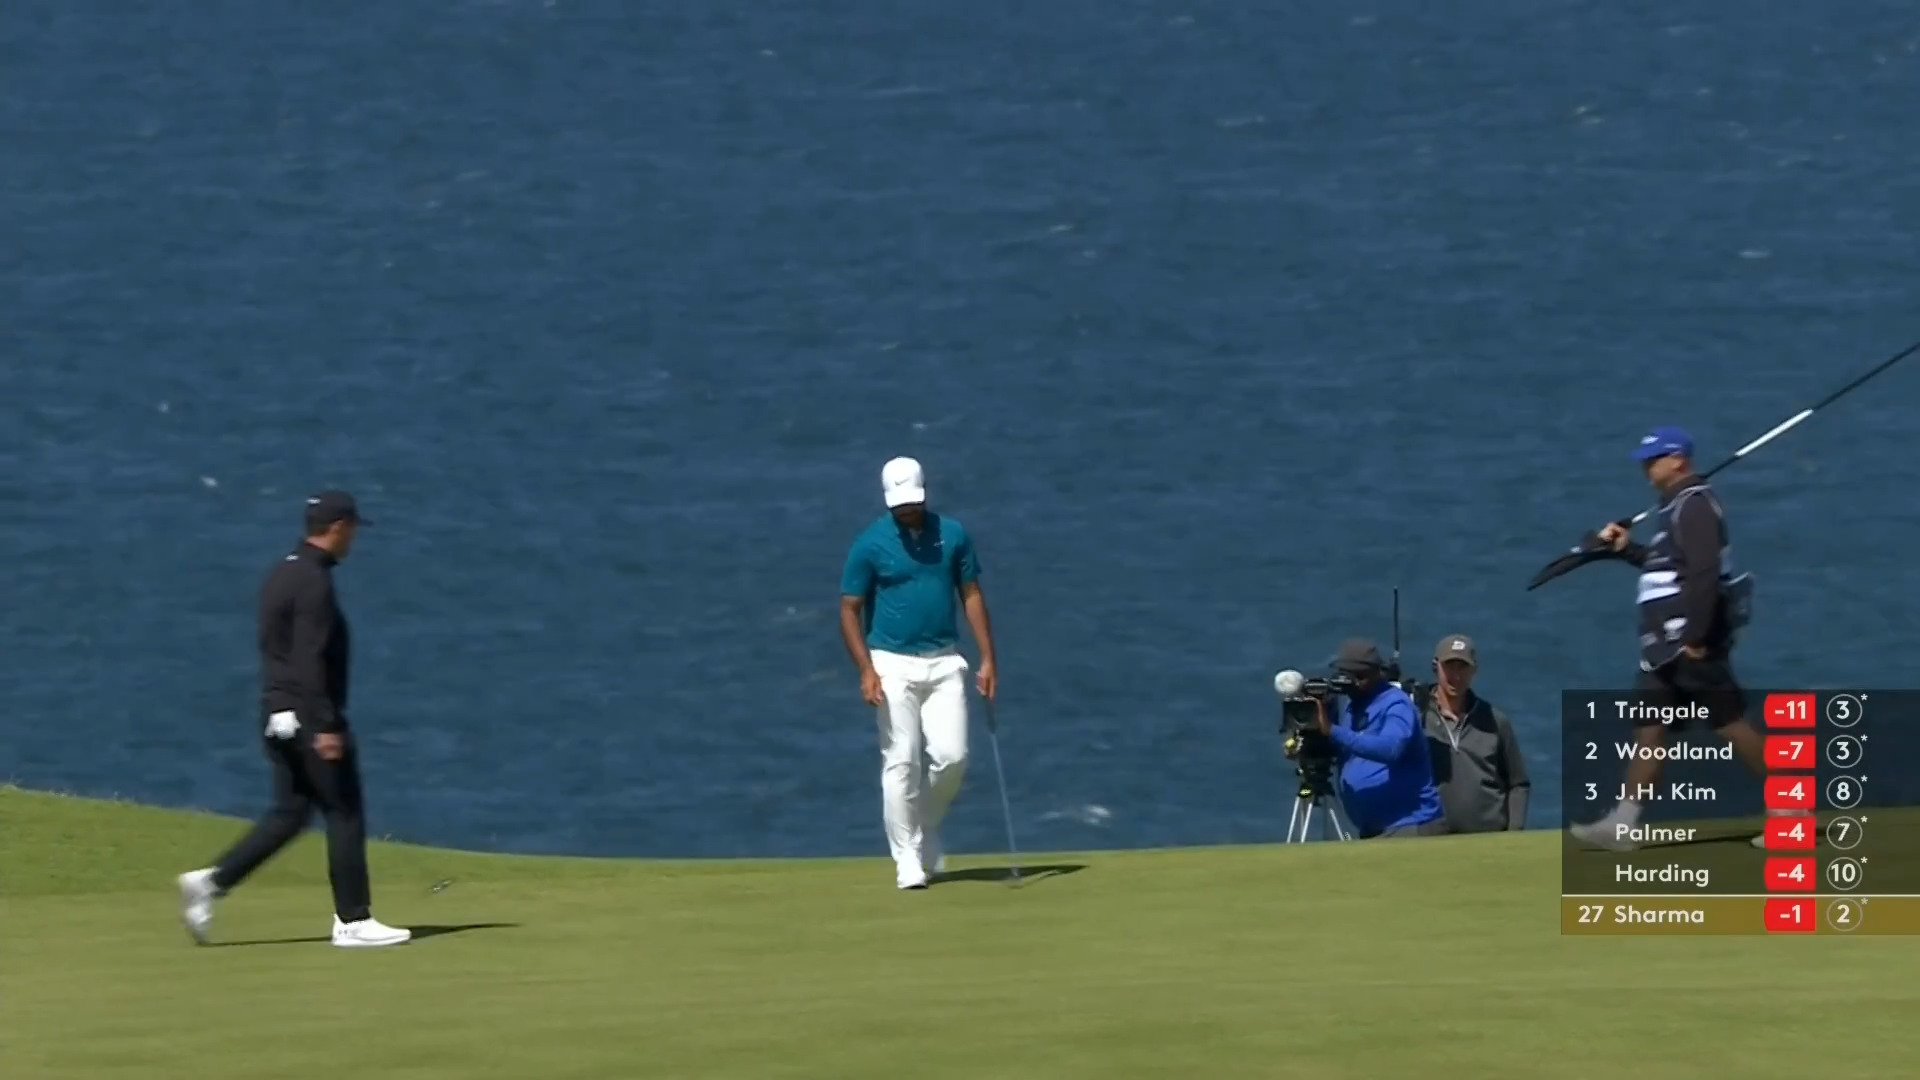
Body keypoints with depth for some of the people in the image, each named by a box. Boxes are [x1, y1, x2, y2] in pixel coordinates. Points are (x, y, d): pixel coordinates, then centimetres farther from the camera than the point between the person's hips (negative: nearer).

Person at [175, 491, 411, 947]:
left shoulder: (282, 574, 14)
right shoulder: (313, 582, -16)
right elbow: (310, 661, -22)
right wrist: (326, 727, -24)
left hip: (279, 716, 9)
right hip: (309, 717, -9)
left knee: (290, 812, 11)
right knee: (344, 812, -2)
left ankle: (210, 881, 1)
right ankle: (352, 921, 1)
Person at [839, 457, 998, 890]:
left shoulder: (953, 535, 3)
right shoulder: (870, 544, -5)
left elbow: (971, 594, 9)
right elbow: (850, 610, -2)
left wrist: (987, 658, 3)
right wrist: (866, 671, -13)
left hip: (944, 662, 2)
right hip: (893, 664, -2)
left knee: (951, 756, -6)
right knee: (901, 762, -7)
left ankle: (927, 830, 20)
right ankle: (907, 859, -2)